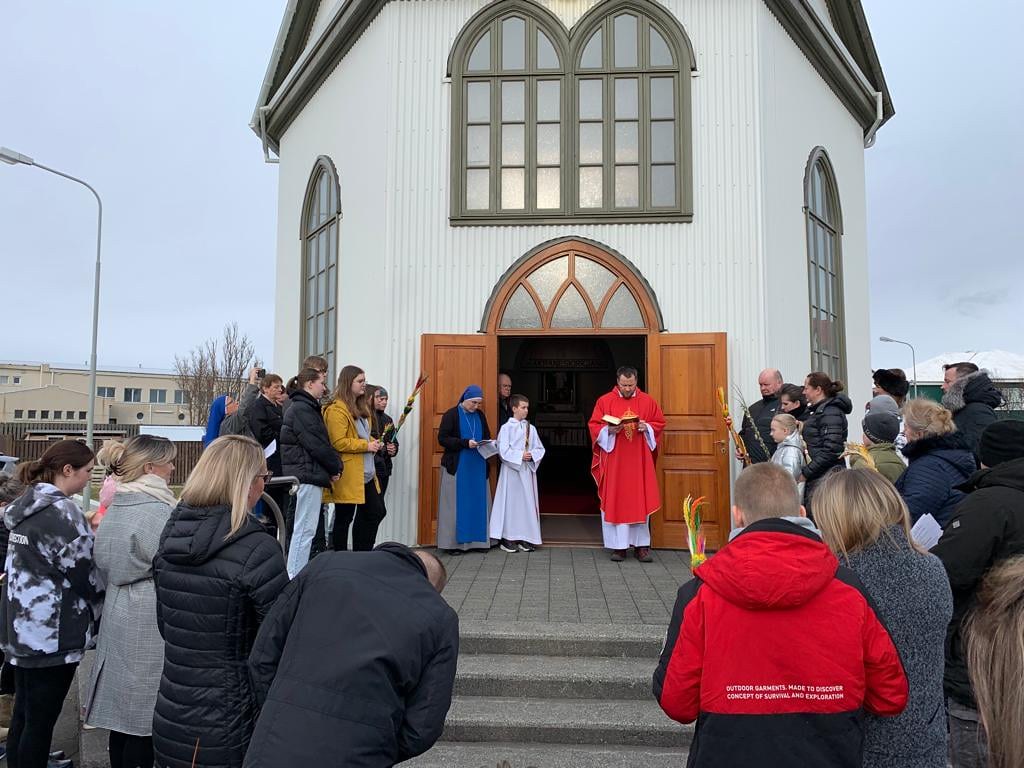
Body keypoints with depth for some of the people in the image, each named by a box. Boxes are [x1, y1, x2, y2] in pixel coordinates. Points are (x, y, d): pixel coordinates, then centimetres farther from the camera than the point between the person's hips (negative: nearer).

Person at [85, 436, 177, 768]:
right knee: (144, 725, 2)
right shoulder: (155, 511, -19)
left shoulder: (116, 506, 9)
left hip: (118, 622, 9)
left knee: (122, 715, 18)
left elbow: (107, 570, 17)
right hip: (148, 630, -9)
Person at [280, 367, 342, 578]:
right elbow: (316, 444, -18)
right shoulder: (302, 409, -13)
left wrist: (333, 467, 6)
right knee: (305, 528, -7)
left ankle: (295, 575, 21)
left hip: (310, 474, 11)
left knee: (304, 528, 14)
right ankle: (295, 578, -2)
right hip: (308, 474, -11)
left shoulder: (307, 408, 19)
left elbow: (321, 441, 18)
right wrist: (335, 467, -6)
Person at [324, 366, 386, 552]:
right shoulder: (337, 409, -15)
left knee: (377, 512, 11)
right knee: (344, 517, 1)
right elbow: (338, 443, -22)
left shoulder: (361, 407, 16)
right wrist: (366, 446, -18)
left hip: (365, 473, 10)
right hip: (347, 475, -10)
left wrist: (373, 442, 8)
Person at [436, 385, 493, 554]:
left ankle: (477, 540, 12)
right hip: (456, 466, -5)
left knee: (477, 502, 5)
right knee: (456, 504, -2)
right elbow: (442, 438, -11)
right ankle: (454, 543, 3)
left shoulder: (480, 415, 11)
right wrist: (465, 443, -20)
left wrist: (486, 443, -5)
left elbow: (487, 436, 19)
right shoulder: (451, 414, -5)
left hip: (478, 466, 5)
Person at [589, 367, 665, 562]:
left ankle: (641, 545, 9)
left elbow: (659, 423, 10)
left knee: (640, 500, 2)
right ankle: (619, 546, 8)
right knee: (615, 501, 0)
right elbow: (594, 426, 2)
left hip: (639, 460, 1)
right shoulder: (604, 401, 2)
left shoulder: (647, 401, 6)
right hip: (614, 460, -1)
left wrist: (647, 427, -10)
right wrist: (609, 430, -17)